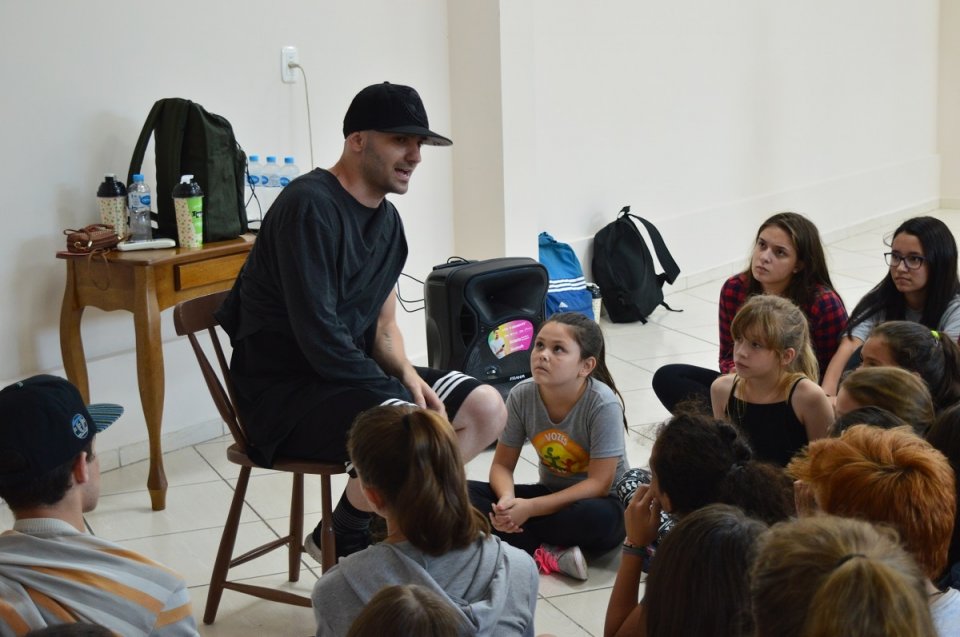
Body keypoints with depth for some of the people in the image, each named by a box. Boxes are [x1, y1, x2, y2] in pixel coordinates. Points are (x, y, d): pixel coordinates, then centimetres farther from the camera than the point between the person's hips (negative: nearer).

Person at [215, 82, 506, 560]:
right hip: (285, 389, -9)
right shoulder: (309, 206, -18)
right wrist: (400, 393, -19)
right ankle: (342, 541, -4)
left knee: (486, 408, 0)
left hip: (355, 374, 10)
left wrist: (408, 374, -8)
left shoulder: (386, 218, 11)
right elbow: (319, 336, -24)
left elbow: (383, 325, 13)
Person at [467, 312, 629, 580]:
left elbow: (599, 484, -23)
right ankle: (551, 554, -26)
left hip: (602, 500, -4)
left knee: (598, 517, -40)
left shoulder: (604, 404, -24)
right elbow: (502, 465, -4)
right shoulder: (522, 395, -13)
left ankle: (520, 544, -16)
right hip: (552, 494, 4)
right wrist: (507, 499, -28)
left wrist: (529, 508, -28)